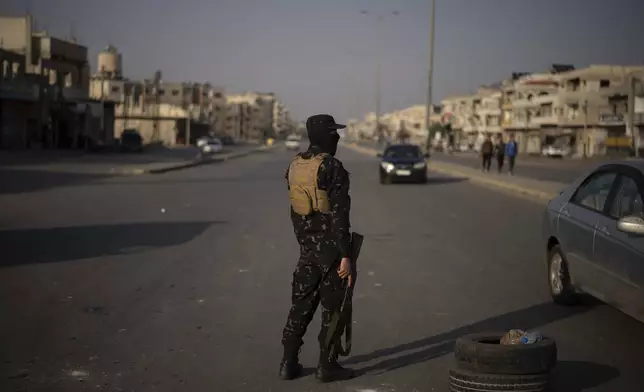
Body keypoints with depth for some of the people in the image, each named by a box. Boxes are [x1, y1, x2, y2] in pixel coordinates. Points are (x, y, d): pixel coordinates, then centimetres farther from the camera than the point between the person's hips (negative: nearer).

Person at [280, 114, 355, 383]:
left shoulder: (295, 166, 7)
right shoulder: (332, 167, -17)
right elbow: (339, 215, -20)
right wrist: (345, 255, -18)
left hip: (307, 247, 7)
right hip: (331, 247, -7)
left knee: (301, 304, 13)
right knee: (332, 307, 4)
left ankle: (289, 363, 16)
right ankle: (327, 366, 11)